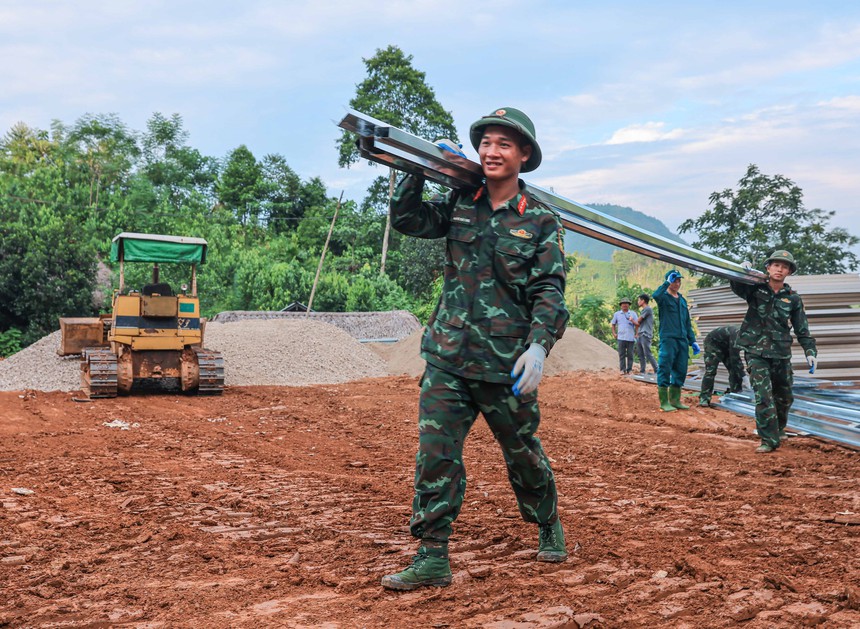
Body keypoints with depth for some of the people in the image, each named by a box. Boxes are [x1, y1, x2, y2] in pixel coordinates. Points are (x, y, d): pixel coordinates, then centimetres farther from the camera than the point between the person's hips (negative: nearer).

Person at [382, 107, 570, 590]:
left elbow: (549, 290, -7)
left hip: (505, 363, -2)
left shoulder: (541, 220, -2)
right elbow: (406, 220, 9)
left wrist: (539, 345, -21)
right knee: (435, 453, -4)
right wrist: (419, 173, -4)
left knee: (522, 451, 13)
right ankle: (432, 558, 3)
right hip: (447, 356, 3)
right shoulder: (460, 203, 8)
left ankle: (549, 526, 39)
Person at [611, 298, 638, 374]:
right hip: (621, 338, 0)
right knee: (622, 354, -2)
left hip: (631, 338, 0)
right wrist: (614, 333, 8)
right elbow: (613, 324, 19)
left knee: (630, 355, 0)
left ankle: (629, 370, 5)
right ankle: (623, 370, 0)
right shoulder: (617, 314, 12)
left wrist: (632, 321, -15)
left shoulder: (633, 314, 10)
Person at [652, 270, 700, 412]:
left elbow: (687, 323, 23)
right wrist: (667, 283, -23)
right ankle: (664, 402, -3)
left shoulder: (682, 300, 20)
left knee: (680, 371, 7)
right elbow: (655, 295, -28)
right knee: (665, 370, -7)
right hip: (668, 340, -7)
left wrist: (692, 341, 18)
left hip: (682, 340, 7)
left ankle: (675, 400, 16)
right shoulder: (664, 297, 0)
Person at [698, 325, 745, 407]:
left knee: (734, 370, -1)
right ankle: (704, 398, -15)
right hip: (713, 343, -8)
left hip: (725, 346, 8)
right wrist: (743, 377, -38)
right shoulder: (737, 335, -37)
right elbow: (734, 358, -38)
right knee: (710, 370, -15)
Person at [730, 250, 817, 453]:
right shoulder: (756, 289, 1)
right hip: (756, 352, -3)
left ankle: (779, 429, 41)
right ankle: (769, 440, -8)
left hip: (781, 354, 3)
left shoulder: (793, 298, 5)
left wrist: (810, 351, -3)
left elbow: (802, 329, 7)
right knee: (763, 396, -14)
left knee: (784, 396, 16)